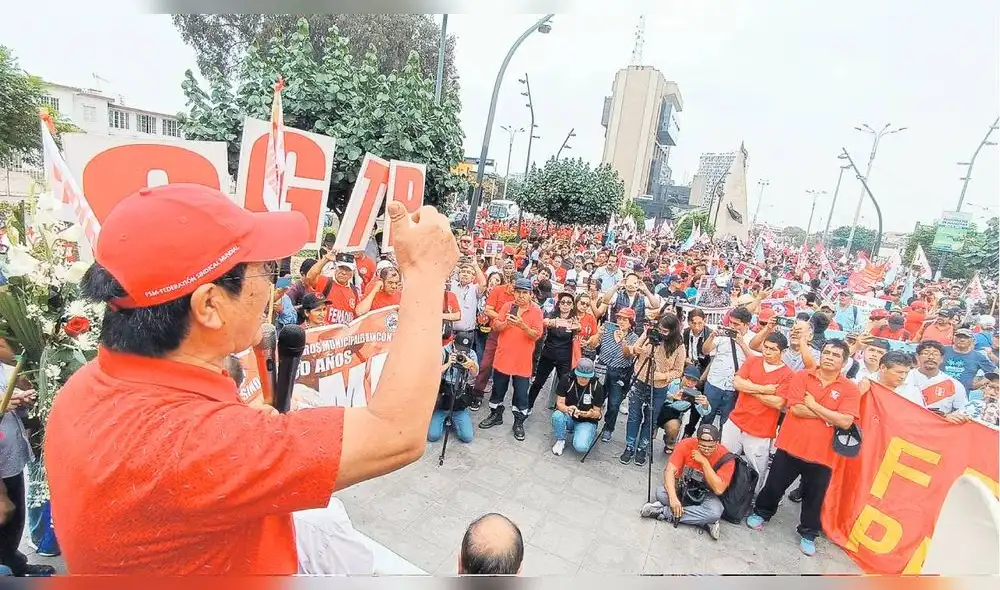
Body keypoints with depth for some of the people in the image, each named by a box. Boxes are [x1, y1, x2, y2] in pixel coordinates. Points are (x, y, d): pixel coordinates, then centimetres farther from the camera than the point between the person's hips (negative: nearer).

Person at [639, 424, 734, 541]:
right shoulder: (686, 445, -19)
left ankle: (663, 512, -24)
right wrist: (673, 498, -37)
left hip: (705, 495, -1)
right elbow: (669, 471, -23)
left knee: (715, 512, -34)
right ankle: (705, 521, -22)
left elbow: (719, 489, -26)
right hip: (682, 488, 1)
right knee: (661, 493, -29)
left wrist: (704, 462, -32)